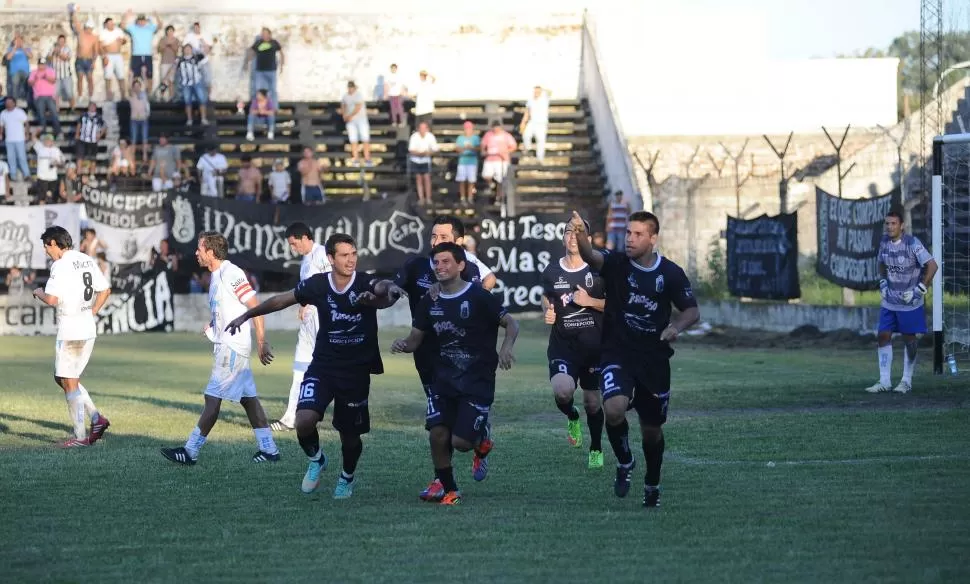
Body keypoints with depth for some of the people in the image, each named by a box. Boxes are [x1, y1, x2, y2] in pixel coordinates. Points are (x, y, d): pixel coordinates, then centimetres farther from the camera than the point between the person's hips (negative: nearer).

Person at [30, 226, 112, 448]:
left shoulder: (60, 265, -14)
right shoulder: (87, 261, 11)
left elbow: (52, 299, -21)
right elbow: (105, 290, 16)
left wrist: (38, 292, -1)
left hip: (70, 330, -8)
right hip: (89, 329, 8)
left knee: (69, 383, 0)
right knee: (63, 378, 19)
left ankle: (80, 436, 0)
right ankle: (96, 417, 8)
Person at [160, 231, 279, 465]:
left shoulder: (230, 273, -15)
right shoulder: (215, 276, 15)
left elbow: (255, 306, -17)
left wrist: (261, 342, -20)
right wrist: (212, 325, 9)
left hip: (232, 345, -10)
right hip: (225, 344, 10)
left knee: (213, 397, -7)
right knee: (247, 397, 11)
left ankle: (191, 452, -6)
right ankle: (269, 449, 14)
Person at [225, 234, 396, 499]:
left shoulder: (365, 284, -13)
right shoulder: (317, 285, -6)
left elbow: (384, 293, -36)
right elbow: (282, 300, 9)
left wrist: (376, 297, -60)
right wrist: (247, 315, 14)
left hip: (357, 371, -1)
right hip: (322, 367, 1)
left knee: (350, 435, 8)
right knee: (305, 420, -21)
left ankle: (348, 477, 41)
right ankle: (316, 460, 11)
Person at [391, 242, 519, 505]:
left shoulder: (479, 297, -10)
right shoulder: (430, 303, 6)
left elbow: (511, 324, -6)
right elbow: (415, 338, 12)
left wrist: (506, 348, -26)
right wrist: (403, 345, -12)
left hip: (478, 380, -4)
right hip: (444, 379, 4)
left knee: (461, 441, -12)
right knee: (437, 434, -11)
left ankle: (482, 441, 26)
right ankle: (445, 486, 12)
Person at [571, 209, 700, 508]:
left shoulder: (671, 273, -3)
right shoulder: (616, 264, -8)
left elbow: (693, 310, 5)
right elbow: (591, 257, -29)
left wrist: (677, 326, -18)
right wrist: (580, 236, -51)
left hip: (654, 360, 2)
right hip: (617, 354, -2)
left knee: (652, 429, 13)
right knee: (614, 410, -28)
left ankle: (652, 484, 39)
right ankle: (625, 462, 2)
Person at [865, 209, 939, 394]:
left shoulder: (912, 243, -17)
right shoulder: (884, 242, 1)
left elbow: (932, 266, -18)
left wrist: (920, 290, -18)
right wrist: (883, 283, 9)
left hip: (909, 303, -5)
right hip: (889, 301, 6)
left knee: (909, 339, 5)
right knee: (883, 337, 1)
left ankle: (907, 381, 15)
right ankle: (884, 381, 6)